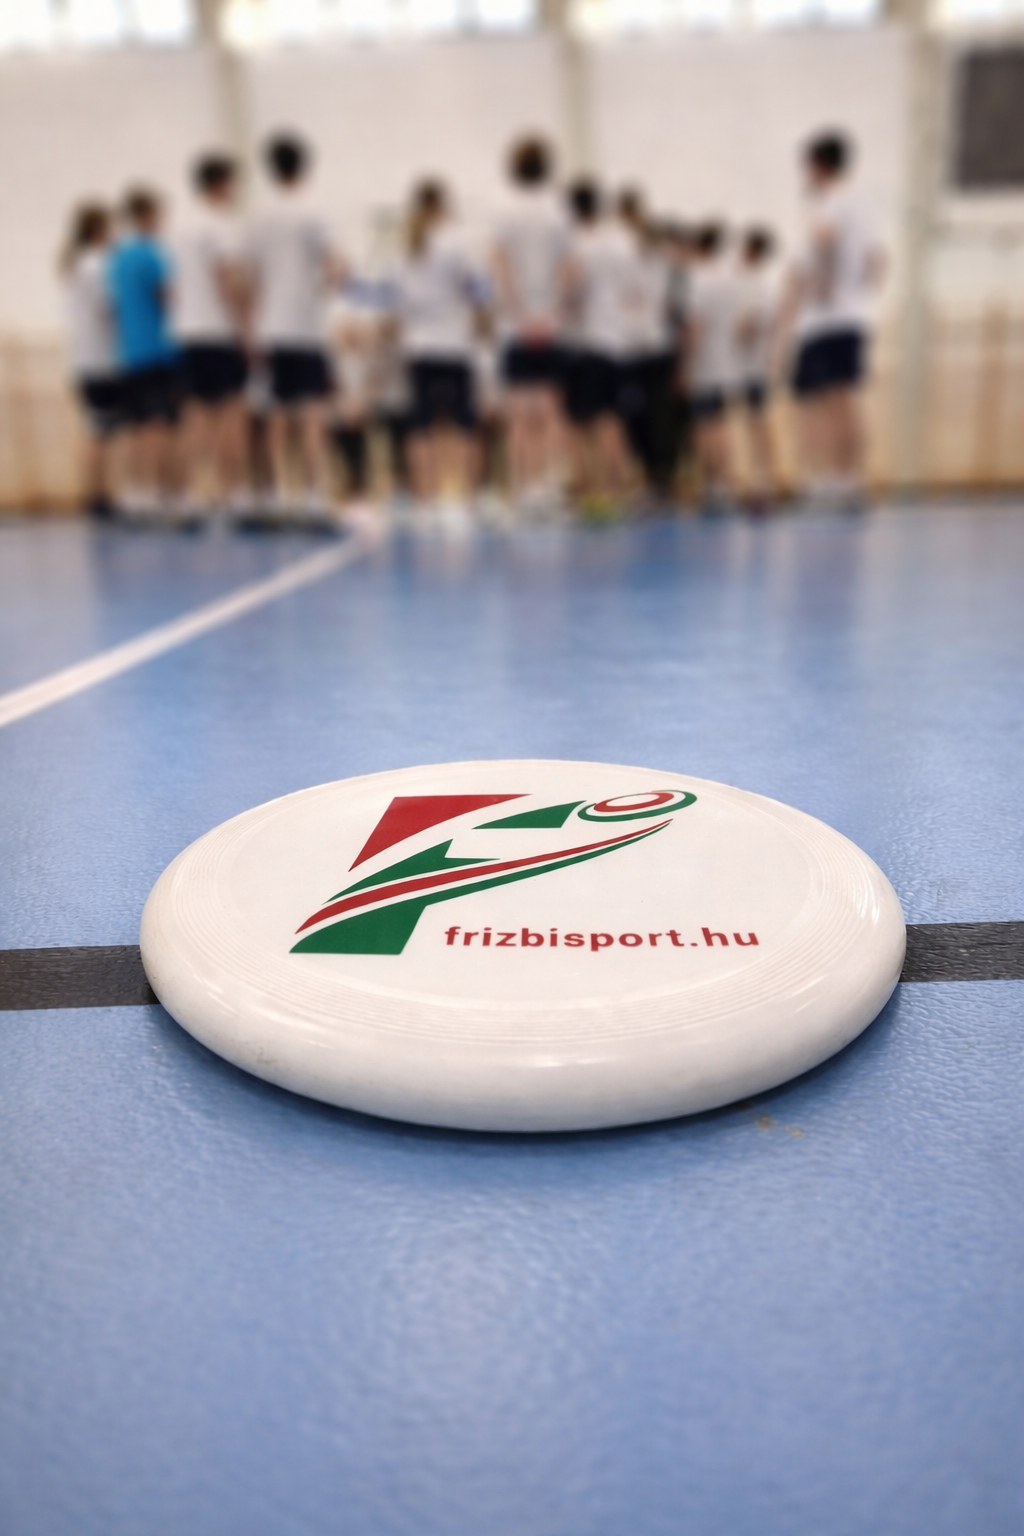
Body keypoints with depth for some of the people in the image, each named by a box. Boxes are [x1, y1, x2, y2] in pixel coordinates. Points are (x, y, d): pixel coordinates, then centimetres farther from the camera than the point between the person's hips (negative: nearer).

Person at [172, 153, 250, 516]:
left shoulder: (183, 229, 18)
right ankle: (234, 490, -9)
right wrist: (246, 323, -14)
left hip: (189, 331, 8)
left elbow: (174, 288, 18)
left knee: (198, 413, 6)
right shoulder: (223, 225, -7)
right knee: (233, 411, -7)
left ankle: (197, 489, 4)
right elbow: (232, 281, -18)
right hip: (222, 330, -8)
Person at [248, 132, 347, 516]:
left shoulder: (260, 219, 11)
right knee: (313, 411, -8)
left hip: (272, 327, 6)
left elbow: (256, 280, 14)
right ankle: (317, 491, -13)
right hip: (305, 327, -5)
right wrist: (322, 287, 7)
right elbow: (338, 270, -13)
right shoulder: (309, 215, -6)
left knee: (280, 413, 7)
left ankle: (282, 490, 6)